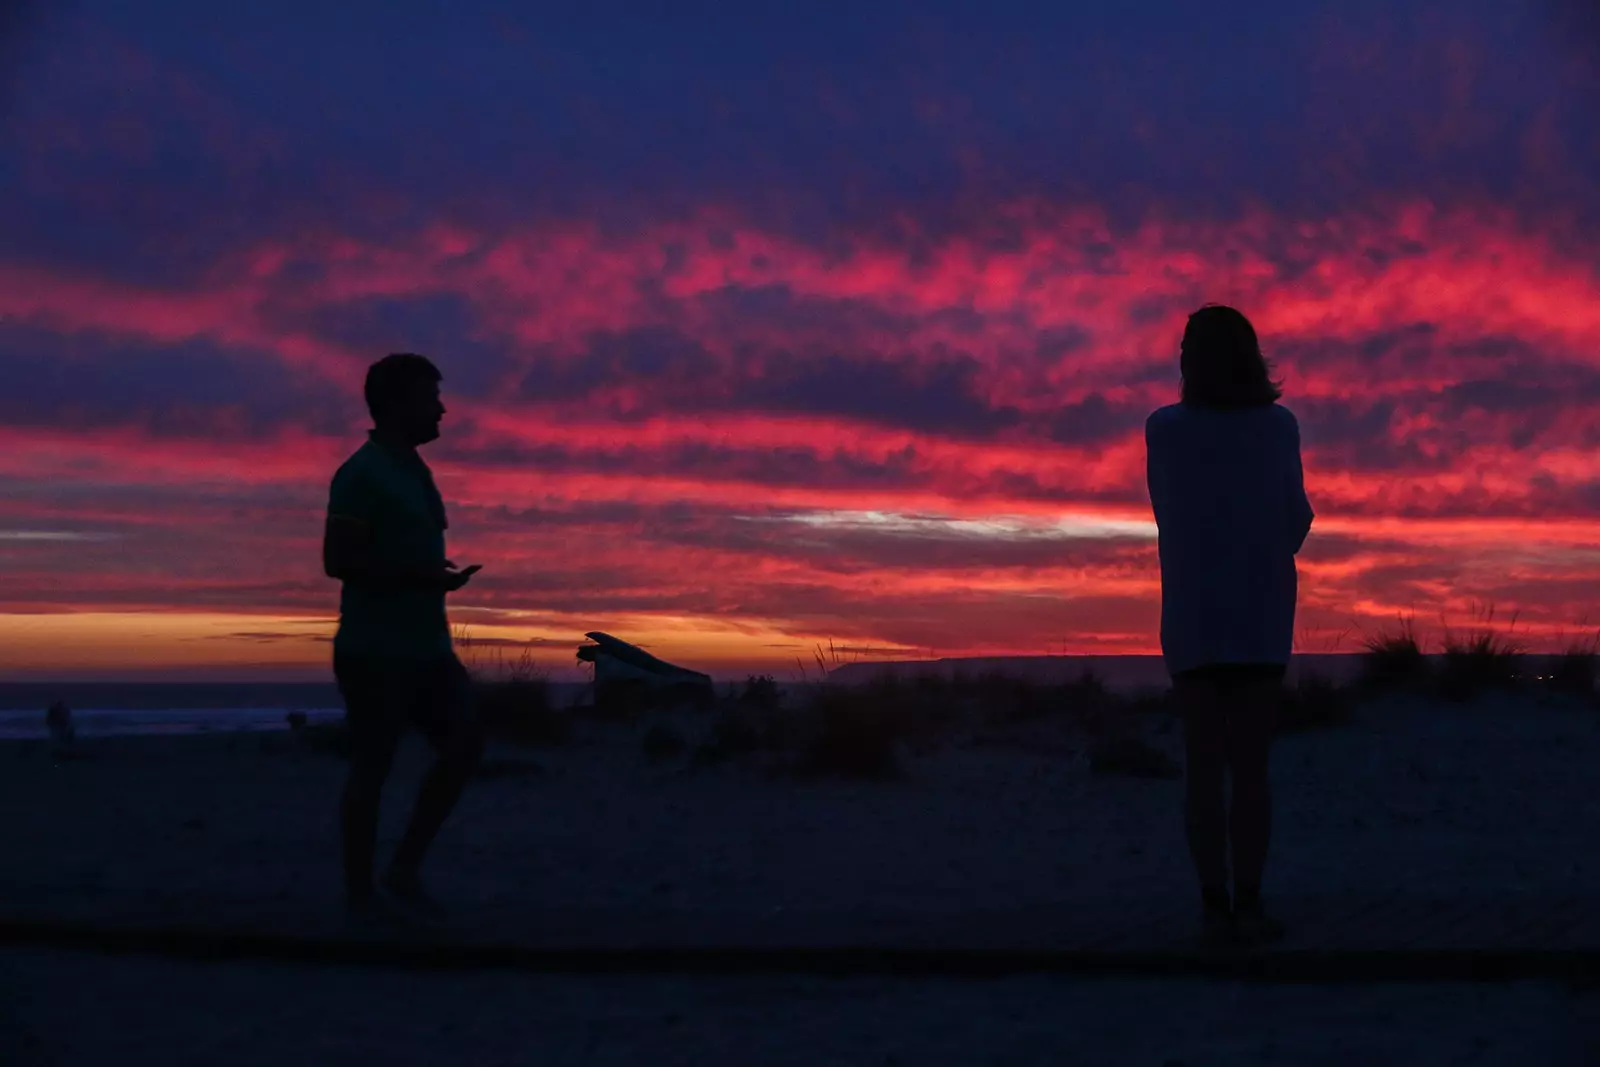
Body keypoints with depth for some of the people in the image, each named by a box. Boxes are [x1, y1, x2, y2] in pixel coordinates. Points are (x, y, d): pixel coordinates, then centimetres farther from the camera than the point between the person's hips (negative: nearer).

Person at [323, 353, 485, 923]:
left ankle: (406, 870, 8)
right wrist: (420, 577, -22)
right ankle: (360, 891, 10)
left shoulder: (413, 471, 16)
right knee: (372, 765, -1)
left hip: (424, 645, 9)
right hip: (376, 648, -9)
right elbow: (337, 560, -18)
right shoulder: (362, 473, -11)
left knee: (465, 743, 0)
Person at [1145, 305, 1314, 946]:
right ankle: (1248, 903, -3)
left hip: (1193, 620, 0)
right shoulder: (1278, 427, -2)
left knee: (1204, 768, 2)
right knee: (1251, 769, 3)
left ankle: (1217, 903, -2)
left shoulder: (1165, 432, -3)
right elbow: (1296, 520, 7)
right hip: (1260, 620, 0)